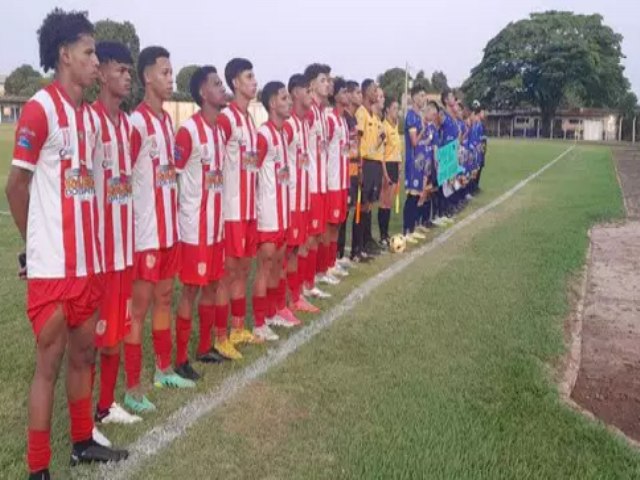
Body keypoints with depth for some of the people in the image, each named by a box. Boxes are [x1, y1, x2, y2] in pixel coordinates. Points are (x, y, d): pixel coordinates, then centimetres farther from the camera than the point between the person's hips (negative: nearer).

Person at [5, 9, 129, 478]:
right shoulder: (39, 109, -11)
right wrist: (37, 243, 5)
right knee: (50, 361, 1)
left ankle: (83, 442, 33)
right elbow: (16, 185, -6)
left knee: (83, 353, 16)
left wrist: (93, 244, 12)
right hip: (52, 265, -7)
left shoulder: (92, 117, 12)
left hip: (89, 261, 7)